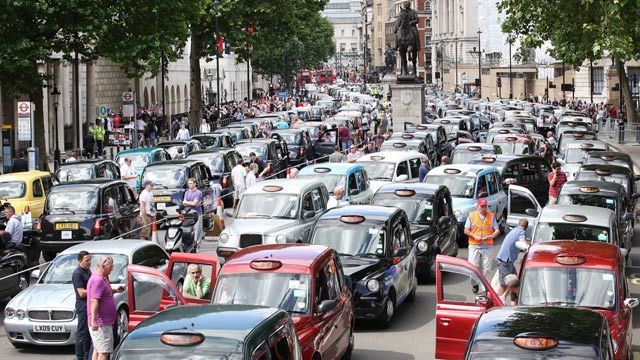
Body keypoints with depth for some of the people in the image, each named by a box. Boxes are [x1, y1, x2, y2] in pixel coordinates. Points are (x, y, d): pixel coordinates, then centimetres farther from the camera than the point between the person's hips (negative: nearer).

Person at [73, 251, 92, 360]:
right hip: (83, 306, -9)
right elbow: (82, 293, -20)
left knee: (89, 332, 15)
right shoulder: (77, 273, -15)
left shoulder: (88, 270, 14)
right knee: (82, 333, -4)